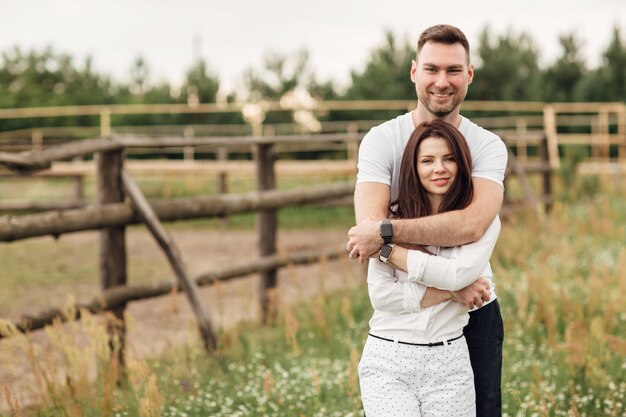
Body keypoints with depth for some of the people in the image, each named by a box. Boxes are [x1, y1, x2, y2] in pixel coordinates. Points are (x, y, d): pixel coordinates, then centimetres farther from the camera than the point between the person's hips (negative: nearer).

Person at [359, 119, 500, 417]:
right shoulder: (392, 218, 1)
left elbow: (459, 273, -14)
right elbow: (381, 295, -7)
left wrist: (386, 250, -12)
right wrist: (450, 292, -10)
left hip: (448, 362, 1)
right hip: (387, 360, -1)